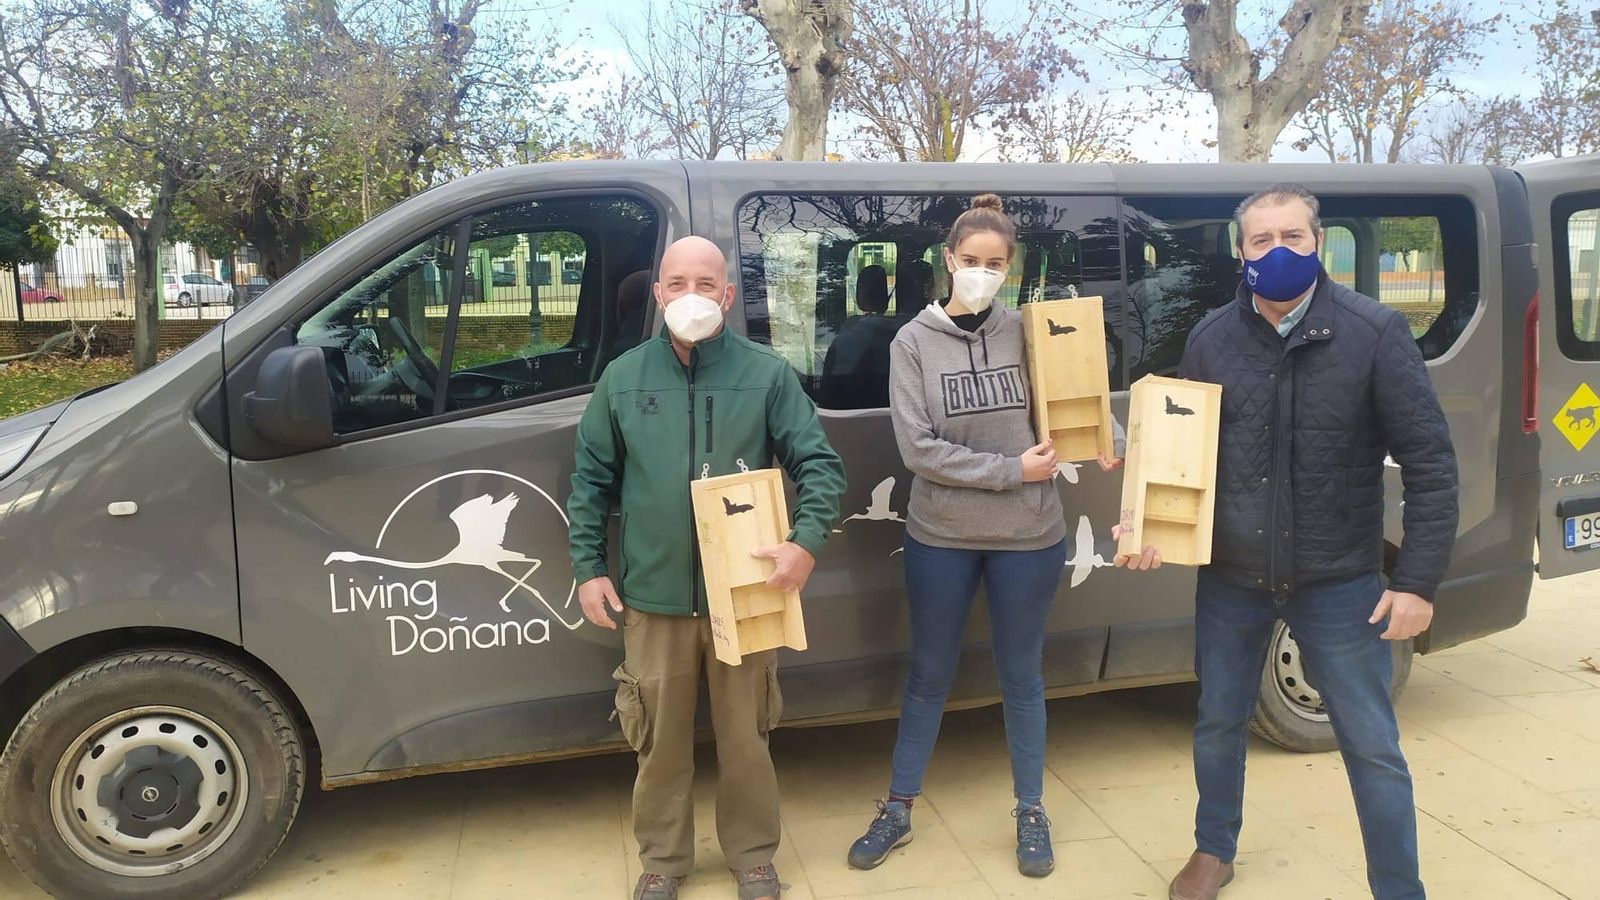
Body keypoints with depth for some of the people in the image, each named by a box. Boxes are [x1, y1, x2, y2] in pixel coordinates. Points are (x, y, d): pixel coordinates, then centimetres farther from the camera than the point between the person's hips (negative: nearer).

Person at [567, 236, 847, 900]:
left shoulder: (767, 374, -3)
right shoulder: (623, 378, 2)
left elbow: (820, 463, -4)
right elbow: (591, 480, 7)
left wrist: (807, 540, -19)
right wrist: (588, 568, 3)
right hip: (653, 596, 1)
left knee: (745, 736, 13)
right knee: (661, 739, 14)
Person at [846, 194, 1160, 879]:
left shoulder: (1029, 333, -1)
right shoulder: (914, 342, -6)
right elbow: (918, 448, -13)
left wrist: (1113, 443, -19)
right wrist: (1013, 470, -15)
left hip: (1029, 538, 1)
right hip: (940, 538, 0)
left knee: (1021, 677, 15)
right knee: (928, 676, 14)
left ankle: (1030, 813, 33)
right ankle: (897, 812, 30)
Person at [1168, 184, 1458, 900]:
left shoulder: (1375, 332, -10)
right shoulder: (1210, 339, -2)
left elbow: (1430, 463, -9)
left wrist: (1418, 580, -12)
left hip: (1338, 581, -3)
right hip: (1230, 578, 3)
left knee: (1373, 748, 6)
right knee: (1218, 724, 18)